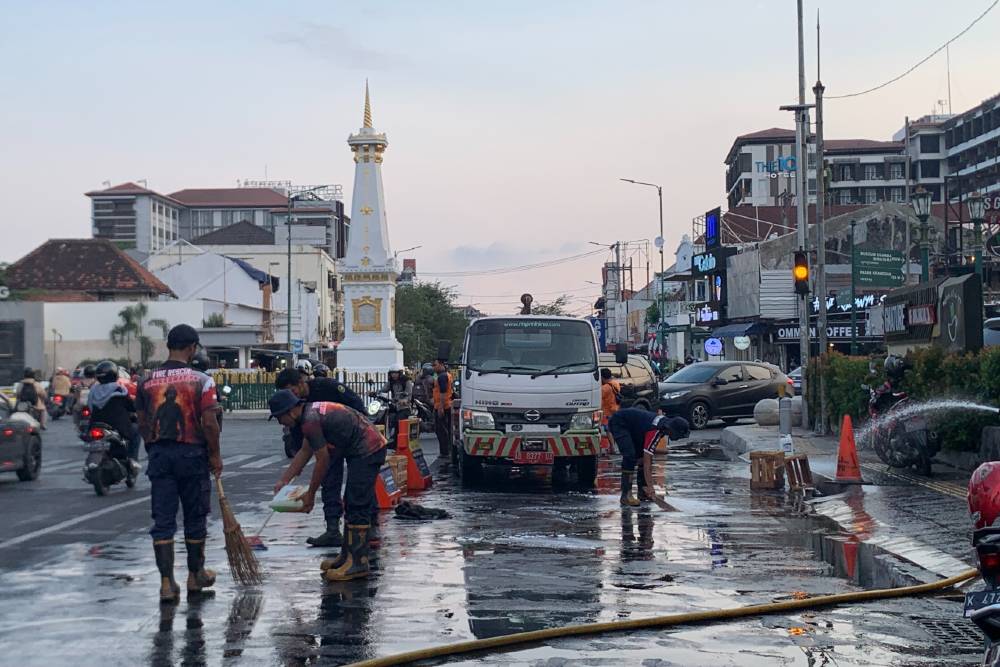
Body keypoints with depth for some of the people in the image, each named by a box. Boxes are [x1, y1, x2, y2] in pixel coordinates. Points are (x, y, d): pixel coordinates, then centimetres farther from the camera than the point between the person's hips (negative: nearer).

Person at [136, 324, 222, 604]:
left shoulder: (147, 382, 2)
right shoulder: (201, 381, -9)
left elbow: (142, 424, 7)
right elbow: (209, 423, -12)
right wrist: (215, 455, 1)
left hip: (159, 454, 2)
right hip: (192, 453, -2)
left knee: (162, 520, 3)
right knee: (194, 518, 13)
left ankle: (167, 581, -3)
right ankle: (195, 575, 25)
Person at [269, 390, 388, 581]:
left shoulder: (311, 421, -20)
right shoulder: (311, 413, 12)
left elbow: (323, 461, -15)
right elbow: (304, 453, 22)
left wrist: (310, 495, -4)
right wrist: (283, 480, 20)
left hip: (367, 451, -11)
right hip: (367, 450, 11)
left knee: (358, 506, -11)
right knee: (351, 505, 17)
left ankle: (358, 563, -12)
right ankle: (348, 555, 24)